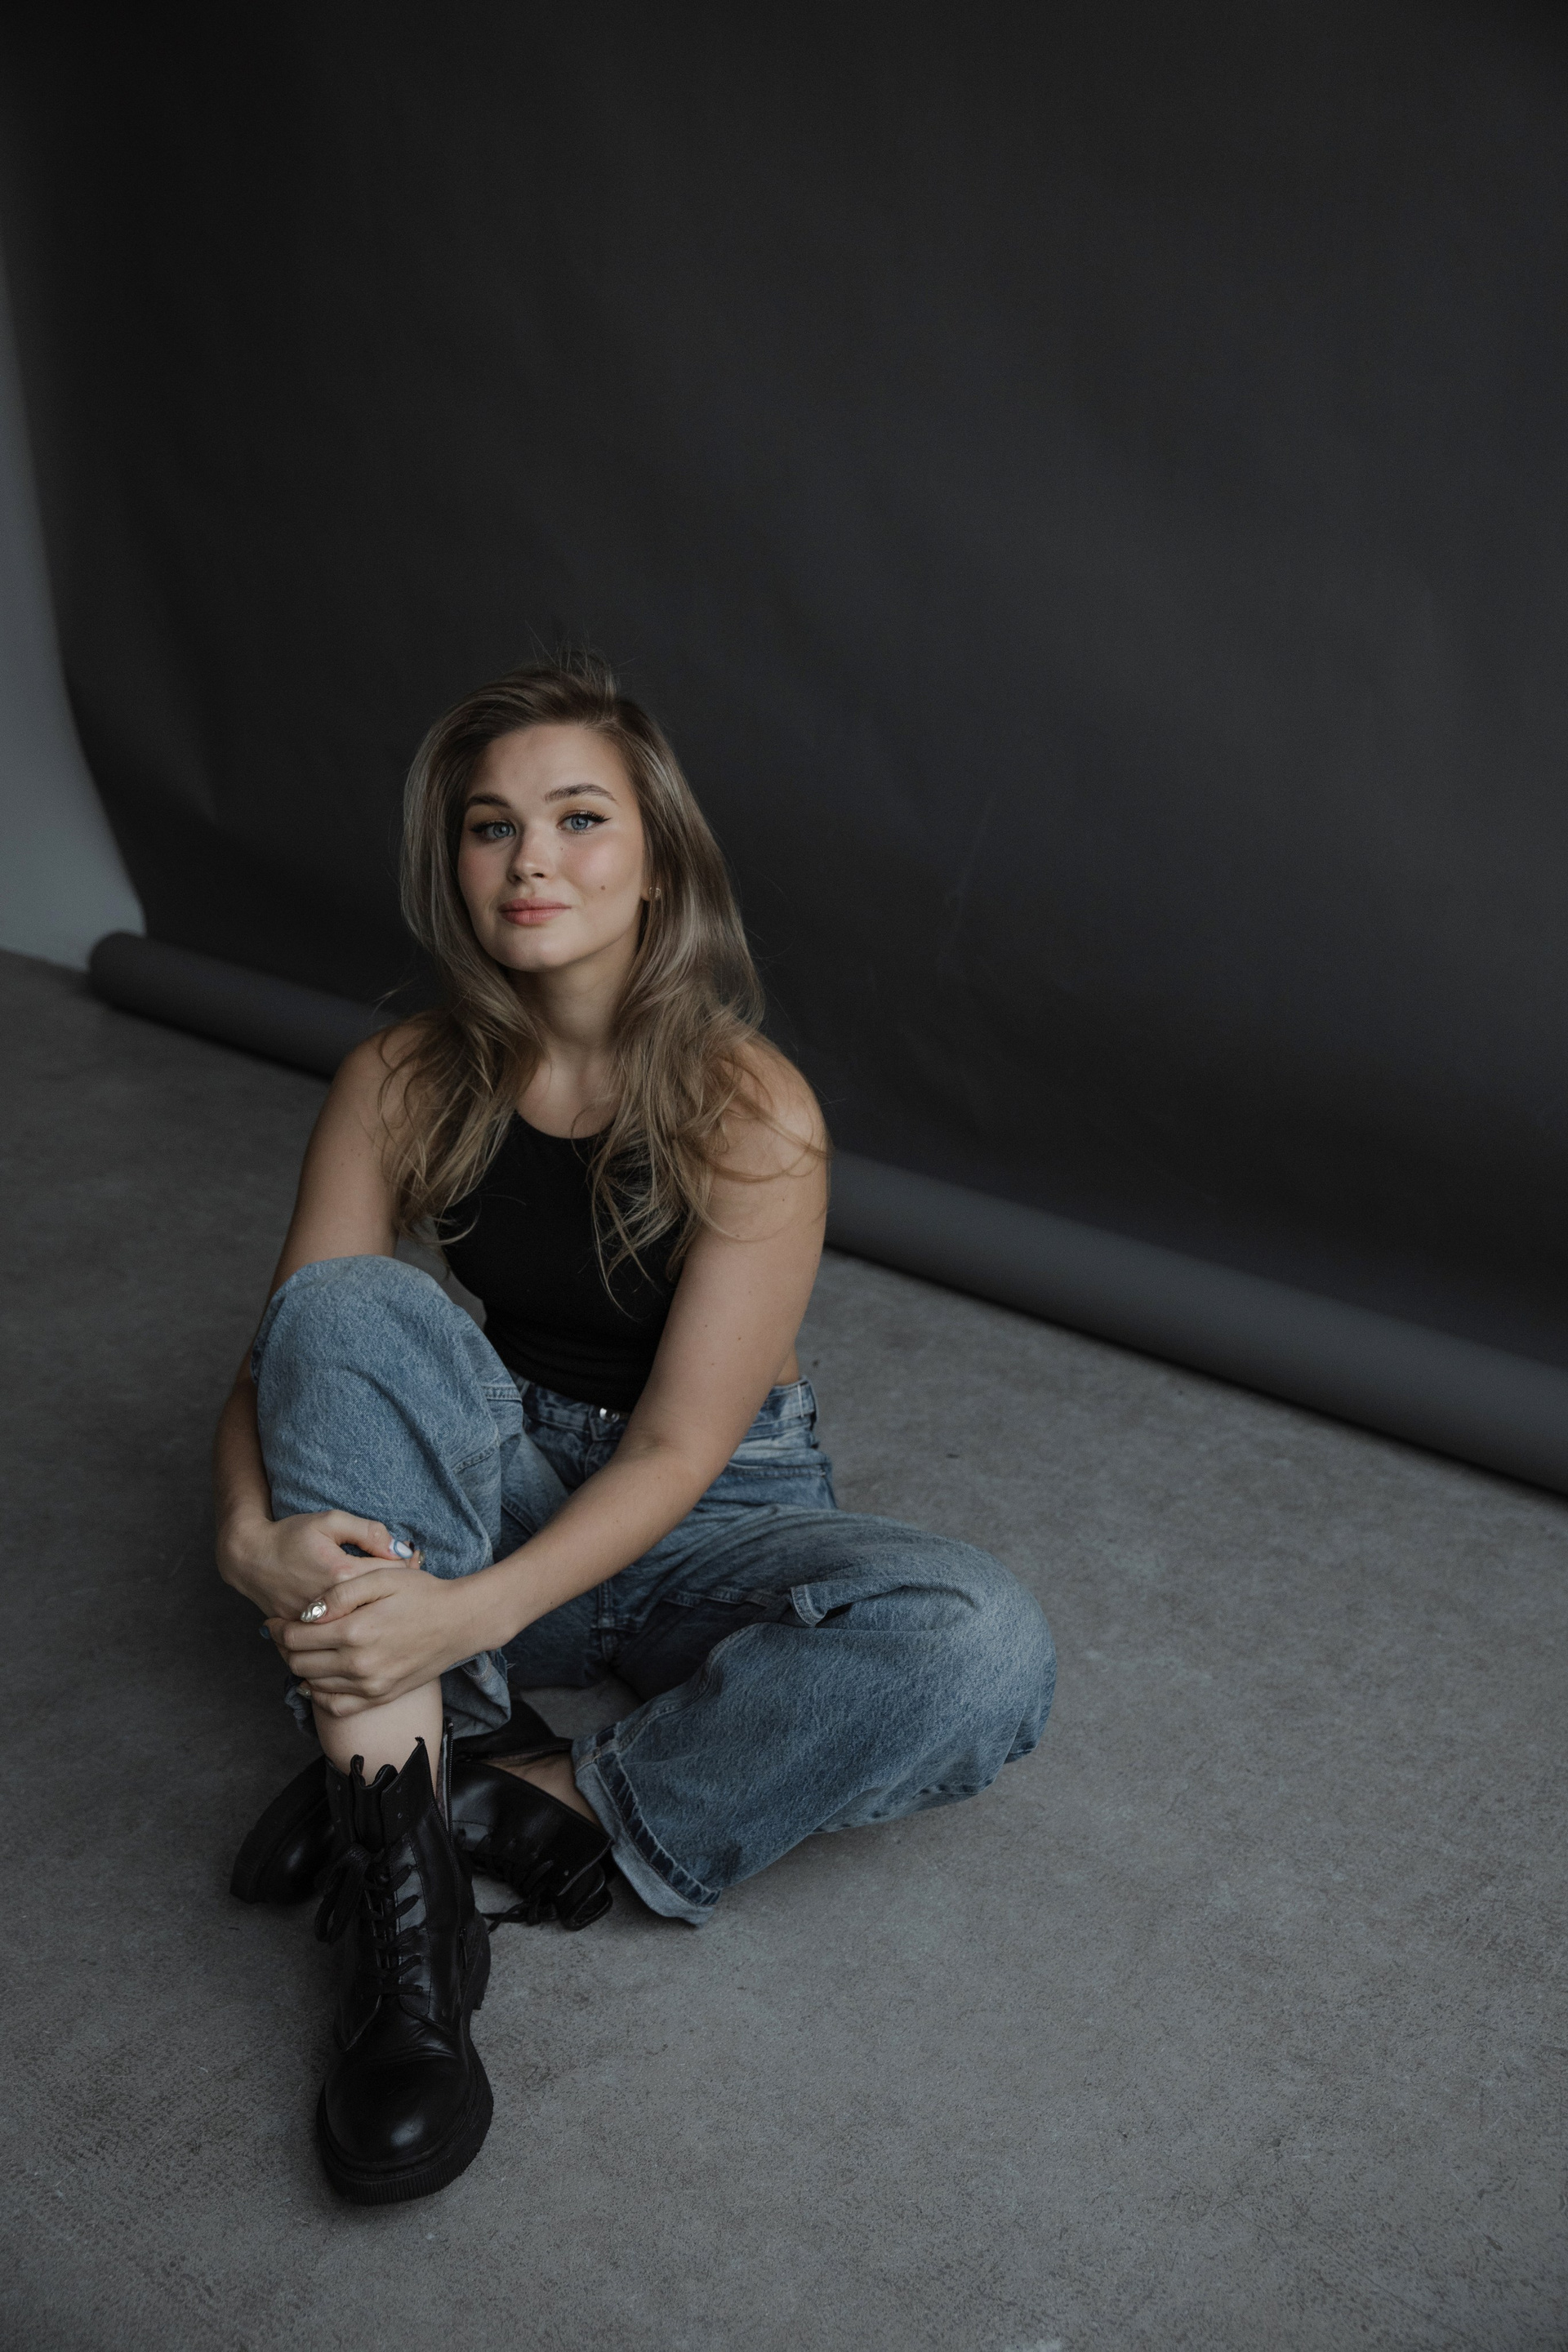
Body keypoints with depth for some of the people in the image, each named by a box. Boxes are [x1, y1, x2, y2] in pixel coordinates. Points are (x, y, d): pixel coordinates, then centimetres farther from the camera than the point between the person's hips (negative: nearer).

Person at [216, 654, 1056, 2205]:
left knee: (982, 1649, -30)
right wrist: (252, 1534, -30)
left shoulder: (752, 1115, -19)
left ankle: (509, 1795, -19)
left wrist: (471, 1614, -36)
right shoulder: (399, 1087, -9)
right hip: (499, 1485, 2)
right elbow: (286, 1353, -8)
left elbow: (679, 1449, -22)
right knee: (351, 1300, -28)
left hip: (700, 1528, -2)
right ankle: (399, 1899, -31)